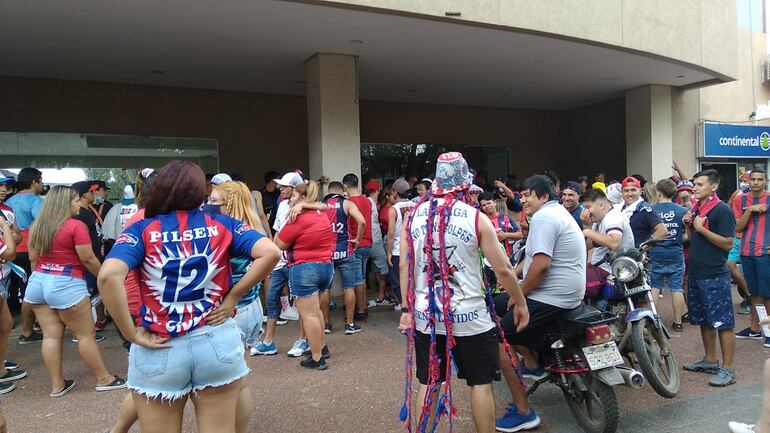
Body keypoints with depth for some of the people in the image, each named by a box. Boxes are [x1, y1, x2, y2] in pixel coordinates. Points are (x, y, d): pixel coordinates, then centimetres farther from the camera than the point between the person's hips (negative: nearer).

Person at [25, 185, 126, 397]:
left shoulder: (37, 226, 9)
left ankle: (57, 384, 17)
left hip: (37, 282, 8)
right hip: (66, 286, -7)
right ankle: (104, 379, 9)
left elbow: (32, 257, 15)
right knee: (86, 334, 1)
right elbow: (88, 259, -13)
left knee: (51, 335, 10)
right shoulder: (76, 226, -14)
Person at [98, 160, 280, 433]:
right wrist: (232, 297, -5)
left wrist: (131, 335, -12)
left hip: (159, 351, 0)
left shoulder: (142, 230, -2)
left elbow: (108, 276, -20)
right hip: (217, 343, 1)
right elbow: (270, 253, -11)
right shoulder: (221, 225, 1)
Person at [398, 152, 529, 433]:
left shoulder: (413, 216, 1)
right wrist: (520, 303, 6)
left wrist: (407, 309, 11)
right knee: (481, 383, 12)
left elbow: (405, 267, 3)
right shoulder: (476, 218, -9)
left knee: (429, 383, 15)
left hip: (425, 316, 3)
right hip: (469, 316, -3)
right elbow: (503, 270, -8)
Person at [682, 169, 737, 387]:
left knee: (723, 323, -2)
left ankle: (727, 369, 5)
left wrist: (701, 228, -20)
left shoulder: (722, 210, -12)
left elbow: (728, 243, -18)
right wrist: (689, 224, 3)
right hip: (696, 274, 9)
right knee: (704, 320, 17)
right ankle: (710, 360, 30)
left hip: (715, 276, -9)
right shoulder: (697, 208, 13)